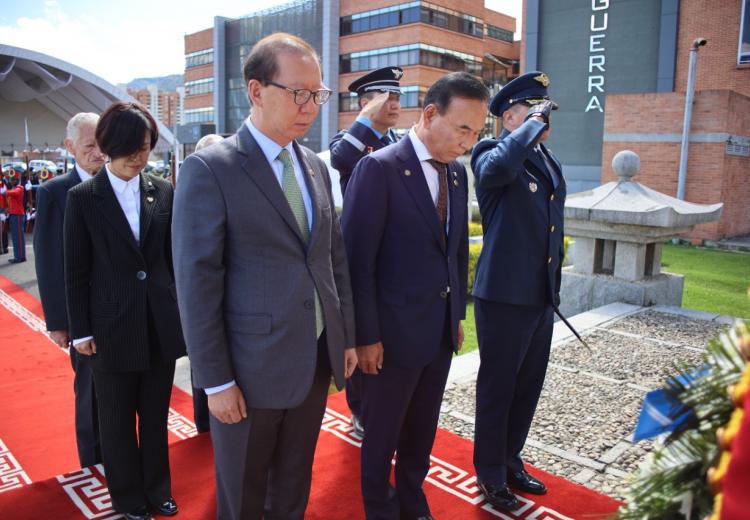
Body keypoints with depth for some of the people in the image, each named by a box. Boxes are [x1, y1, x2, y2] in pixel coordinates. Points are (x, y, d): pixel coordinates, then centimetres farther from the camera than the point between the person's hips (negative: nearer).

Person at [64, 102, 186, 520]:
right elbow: (76, 271, -3)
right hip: (112, 327, -2)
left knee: (156, 415, 16)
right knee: (118, 419, 13)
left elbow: (174, 258, 7)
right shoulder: (83, 198, -5)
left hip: (161, 324, 2)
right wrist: (81, 330, -4)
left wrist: (181, 311, 6)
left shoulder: (163, 192, 1)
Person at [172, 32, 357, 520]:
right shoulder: (210, 168, -13)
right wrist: (216, 381, -13)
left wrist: (347, 336, 11)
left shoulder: (316, 167, 7)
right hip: (252, 367, -5)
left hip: (318, 358, 6)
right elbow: (197, 282, -14)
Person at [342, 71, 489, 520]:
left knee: (422, 429, 21)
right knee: (382, 432, 14)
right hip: (395, 331, -6)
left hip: (442, 330, 7)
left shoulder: (457, 172, 6)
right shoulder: (379, 168, -16)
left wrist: (458, 313, 13)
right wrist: (366, 336, -15)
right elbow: (358, 260, -16)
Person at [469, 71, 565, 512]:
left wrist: (554, 284, 20)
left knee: (528, 386, 18)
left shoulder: (549, 160, 13)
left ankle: (511, 460, 37)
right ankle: (491, 474, 26)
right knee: (497, 388, 7)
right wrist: (534, 124, -22)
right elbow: (498, 168, -37)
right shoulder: (492, 151, -10)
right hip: (504, 295, -7)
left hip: (542, 295, 8)